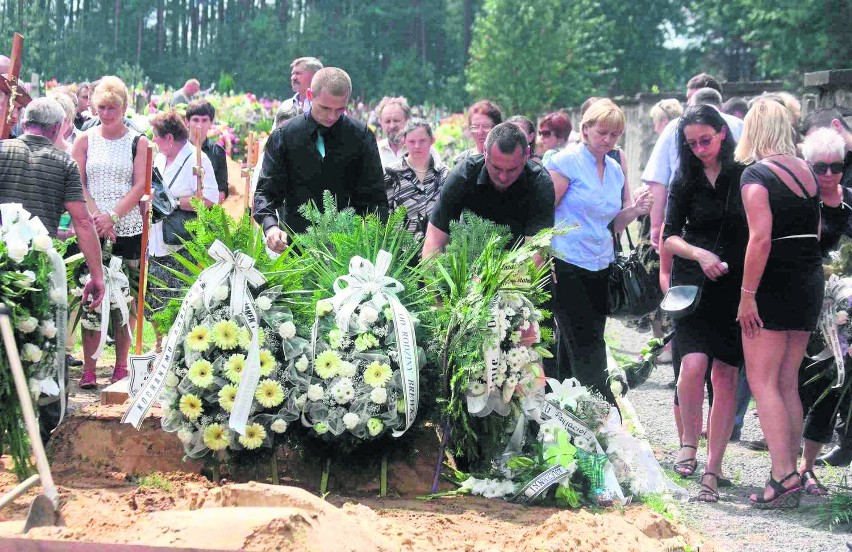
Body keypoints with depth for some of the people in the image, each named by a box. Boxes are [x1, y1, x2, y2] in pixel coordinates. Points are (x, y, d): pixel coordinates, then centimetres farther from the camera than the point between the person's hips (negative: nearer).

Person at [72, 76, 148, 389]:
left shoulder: (138, 143, 5)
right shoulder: (85, 140, 8)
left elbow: (140, 186, -2)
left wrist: (113, 215, -14)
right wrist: (96, 216, -12)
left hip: (129, 230, 0)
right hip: (92, 230, 0)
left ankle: (121, 366, 9)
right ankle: (88, 368, 0)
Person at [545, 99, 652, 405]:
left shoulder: (615, 170, 14)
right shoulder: (567, 162, -6)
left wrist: (634, 210, 0)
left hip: (600, 268, 7)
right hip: (566, 267, -7)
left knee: (587, 344, 7)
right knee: (586, 345, -8)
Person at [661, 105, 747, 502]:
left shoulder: (746, 175, 0)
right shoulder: (686, 179, 5)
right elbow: (670, 236, 6)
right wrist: (699, 254, -14)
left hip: (737, 287, 0)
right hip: (695, 285, 0)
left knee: (725, 376, 0)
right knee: (694, 364, -19)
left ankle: (712, 470, 6)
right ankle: (688, 442, 4)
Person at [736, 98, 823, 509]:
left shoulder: (756, 174, -12)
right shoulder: (806, 171, 9)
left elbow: (761, 237, -21)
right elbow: (815, 230, 13)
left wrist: (747, 295, -19)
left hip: (774, 286, -7)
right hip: (810, 283, 7)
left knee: (762, 382, -4)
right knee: (788, 384, 12)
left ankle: (784, 477, -12)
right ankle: (790, 474, 13)